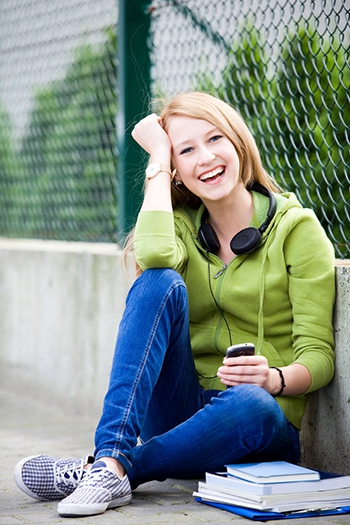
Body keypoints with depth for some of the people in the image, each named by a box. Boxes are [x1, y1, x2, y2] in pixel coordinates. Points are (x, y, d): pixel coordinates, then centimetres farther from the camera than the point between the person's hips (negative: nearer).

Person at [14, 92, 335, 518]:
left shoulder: (296, 227, -1)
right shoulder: (182, 224, 9)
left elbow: (318, 356, -5)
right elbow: (153, 255, -19)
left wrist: (275, 379, -27)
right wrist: (159, 158, -8)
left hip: (262, 429, -2)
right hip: (178, 413, 3)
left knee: (251, 403, -40)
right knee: (159, 282, -24)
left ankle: (106, 470, -28)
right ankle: (111, 458, -37)